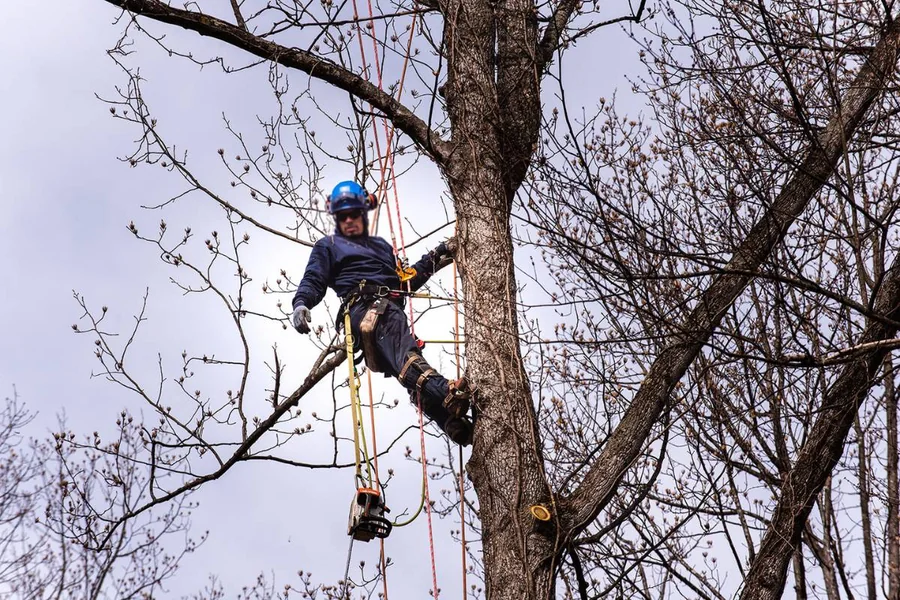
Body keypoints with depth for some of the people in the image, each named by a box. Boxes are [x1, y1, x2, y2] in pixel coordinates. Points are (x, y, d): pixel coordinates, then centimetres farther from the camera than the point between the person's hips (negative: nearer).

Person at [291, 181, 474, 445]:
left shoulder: (381, 245, 41)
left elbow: (405, 281, 36)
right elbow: (313, 281, 15)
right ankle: (444, 393, -63)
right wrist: (301, 303, -7)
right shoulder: (328, 247, 29)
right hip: (362, 306, -5)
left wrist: (437, 256, 28)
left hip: (392, 307, 5)